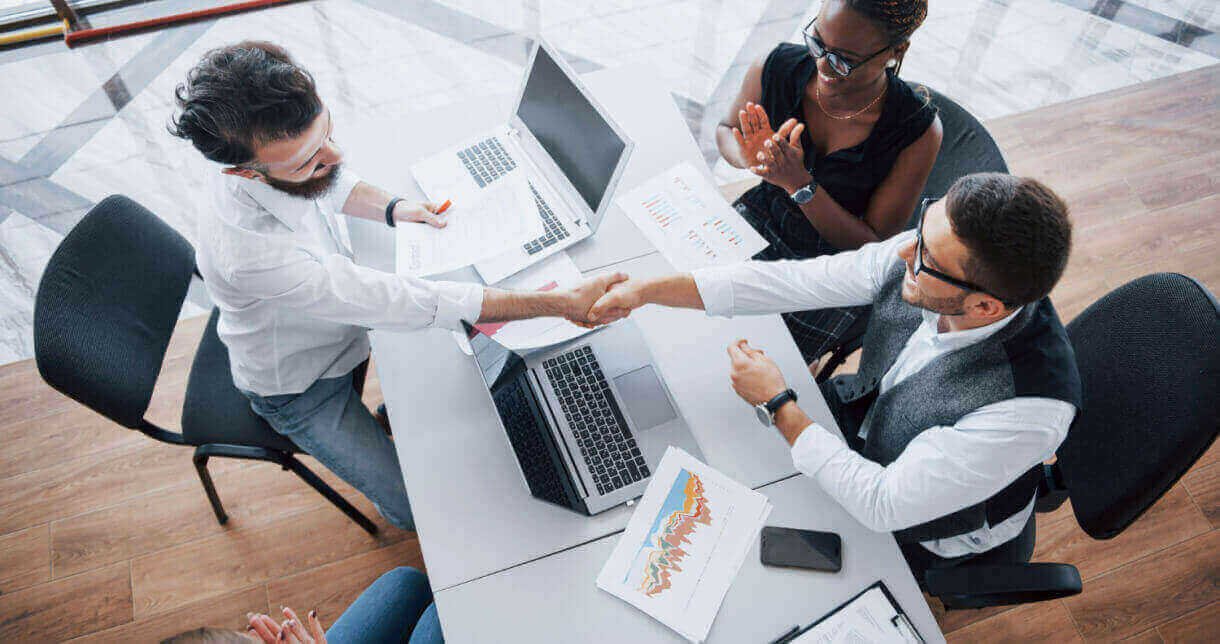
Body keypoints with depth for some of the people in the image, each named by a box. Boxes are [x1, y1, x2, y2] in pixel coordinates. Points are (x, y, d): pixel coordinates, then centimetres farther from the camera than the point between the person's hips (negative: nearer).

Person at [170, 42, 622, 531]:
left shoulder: (285, 144, -23)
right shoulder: (251, 251, -45)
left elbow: (334, 184, 4)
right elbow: (408, 304, -43)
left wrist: (391, 208, -17)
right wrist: (562, 304, -43)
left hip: (345, 310, 7)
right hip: (300, 388, -6)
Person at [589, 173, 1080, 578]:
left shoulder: (1027, 408, -41)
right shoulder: (926, 254, -26)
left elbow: (882, 506, -33)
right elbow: (795, 281, -20)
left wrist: (778, 403, -26)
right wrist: (649, 290, -23)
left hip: (915, 528, -4)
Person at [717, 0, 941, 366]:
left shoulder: (918, 132, -24)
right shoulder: (776, 68, -17)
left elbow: (876, 245, -17)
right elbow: (726, 130, 4)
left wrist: (800, 184, -32)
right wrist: (750, 158, -23)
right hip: (764, 217, 3)